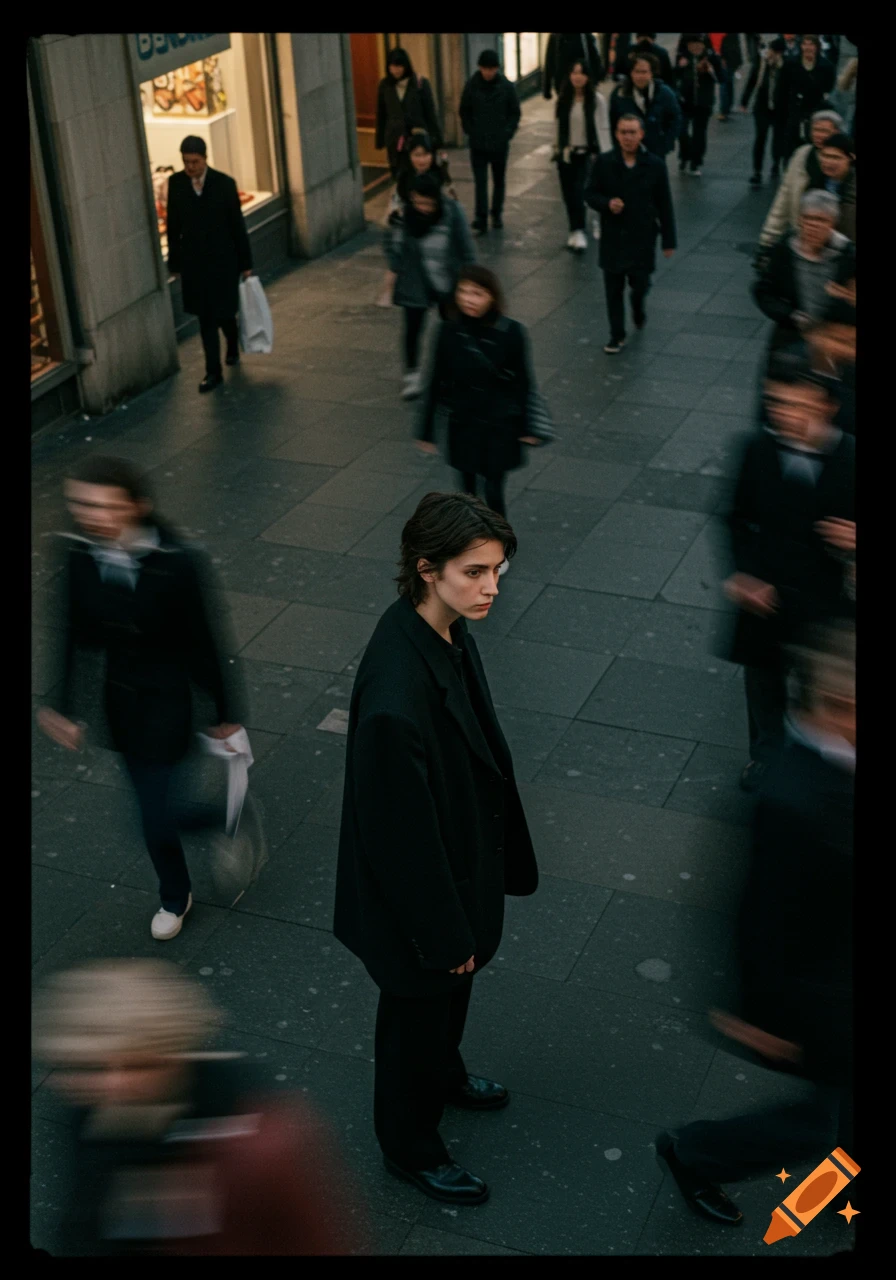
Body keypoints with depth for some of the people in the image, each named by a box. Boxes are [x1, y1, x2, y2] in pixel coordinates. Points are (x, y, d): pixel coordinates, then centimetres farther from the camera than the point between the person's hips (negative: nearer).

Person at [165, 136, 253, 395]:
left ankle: (232, 346, 41)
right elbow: (173, 227, 4)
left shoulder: (224, 183, -9)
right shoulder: (175, 183, -3)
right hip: (193, 262, 1)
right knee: (206, 317, 2)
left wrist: (245, 263, -2)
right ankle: (213, 372, 9)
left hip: (222, 260, -1)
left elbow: (237, 225, -4)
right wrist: (174, 263, 6)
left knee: (223, 312, 9)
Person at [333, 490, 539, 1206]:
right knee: (417, 1010, 19)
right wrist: (442, 934, -16)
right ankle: (410, 1147, 46)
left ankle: (443, 1074, 62)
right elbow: (402, 832, -29)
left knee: (453, 991, 33)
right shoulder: (395, 698, -39)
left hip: (462, 861, 8)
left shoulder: (446, 629, -11)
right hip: (417, 891, -8)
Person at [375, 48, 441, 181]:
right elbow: (381, 114, 8)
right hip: (395, 139, 2)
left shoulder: (421, 83, -6)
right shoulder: (385, 85, 1)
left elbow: (430, 112, -1)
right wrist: (379, 140, 10)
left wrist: (436, 137, 1)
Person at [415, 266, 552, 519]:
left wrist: (526, 427, -5)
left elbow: (524, 382, -6)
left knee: (493, 492, 0)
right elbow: (437, 382, -1)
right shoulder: (449, 332, -8)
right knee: (468, 490, 13)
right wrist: (427, 429, 3)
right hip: (462, 423, 2)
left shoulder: (511, 332, -14)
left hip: (500, 425, -2)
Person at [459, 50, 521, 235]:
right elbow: (464, 112, 5)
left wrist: (507, 133, -8)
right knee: (480, 181, -5)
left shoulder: (506, 86, -6)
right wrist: (470, 132, -3)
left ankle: (497, 214, 28)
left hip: (500, 143, 1)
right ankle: (481, 219, -7)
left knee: (499, 180, 13)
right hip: (478, 144, -1)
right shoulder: (471, 85, -5)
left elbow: (515, 112, 1)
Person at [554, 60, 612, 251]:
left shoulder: (597, 100, -8)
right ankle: (575, 232, 22)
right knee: (569, 194, 7)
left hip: (587, 153, -4)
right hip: (566, 154, 4)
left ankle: (579, 232, -16)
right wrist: (558, 150, 11)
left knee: (579, 191, -18)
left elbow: (603, 128, -6)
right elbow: (559, 128, 9)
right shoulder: (563, 100, 4)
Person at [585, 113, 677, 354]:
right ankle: (617, 336, 19)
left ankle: (638, 309, 41)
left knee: (640, 284, 4)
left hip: (643, 238, -1)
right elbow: (590, 194, 3)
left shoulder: (654, 165, -5)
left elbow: (664, 205, 0)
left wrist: (669, 240, 1)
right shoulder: (604, 163, -4)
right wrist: (607, 203, -20)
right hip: (613, 237, 1)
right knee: (613, 289, 5)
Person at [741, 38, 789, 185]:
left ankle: (776, 164, 39)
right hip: (762, 106, 1)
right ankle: (757, 173, -6)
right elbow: (752, 80, 3)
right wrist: (744, 101, 4)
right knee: (760, 137, -7)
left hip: (780, 108, -1)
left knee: (779, 137, 13)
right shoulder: (760, 59, -6)